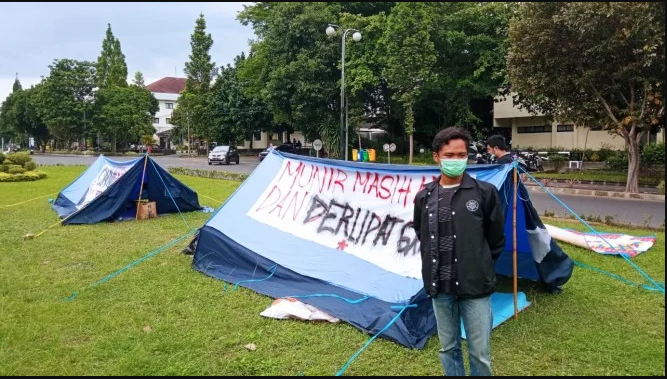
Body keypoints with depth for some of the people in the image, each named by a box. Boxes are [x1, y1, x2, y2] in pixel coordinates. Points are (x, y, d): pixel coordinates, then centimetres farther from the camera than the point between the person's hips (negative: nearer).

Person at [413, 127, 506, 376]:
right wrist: (433, 266, 11)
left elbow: (496, 240, 3)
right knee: (448, 349, 17)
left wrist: (481, 268, 8)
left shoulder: (485, 193, -7)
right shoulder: (424, 197, 2)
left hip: (475, 288, -3)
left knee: (480, 354, 7)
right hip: (440, 288, 3)